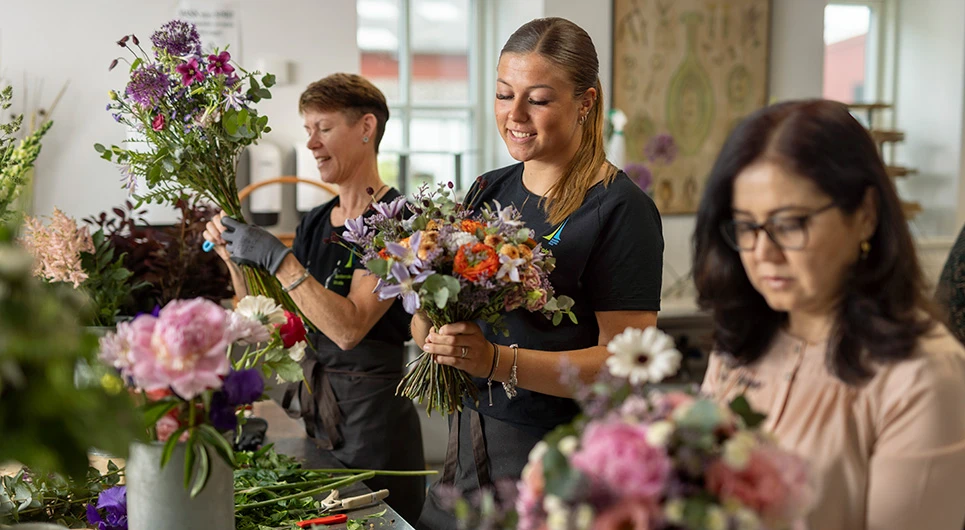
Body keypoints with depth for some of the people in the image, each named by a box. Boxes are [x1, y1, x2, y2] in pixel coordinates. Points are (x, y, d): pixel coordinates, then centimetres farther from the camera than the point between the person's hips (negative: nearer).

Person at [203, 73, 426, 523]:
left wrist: (276, 257, -23)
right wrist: (235, 258, -3)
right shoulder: (315, 222, 10)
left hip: (373, 413, -7)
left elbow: (349, 327, -23)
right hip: (314, 409, 8)